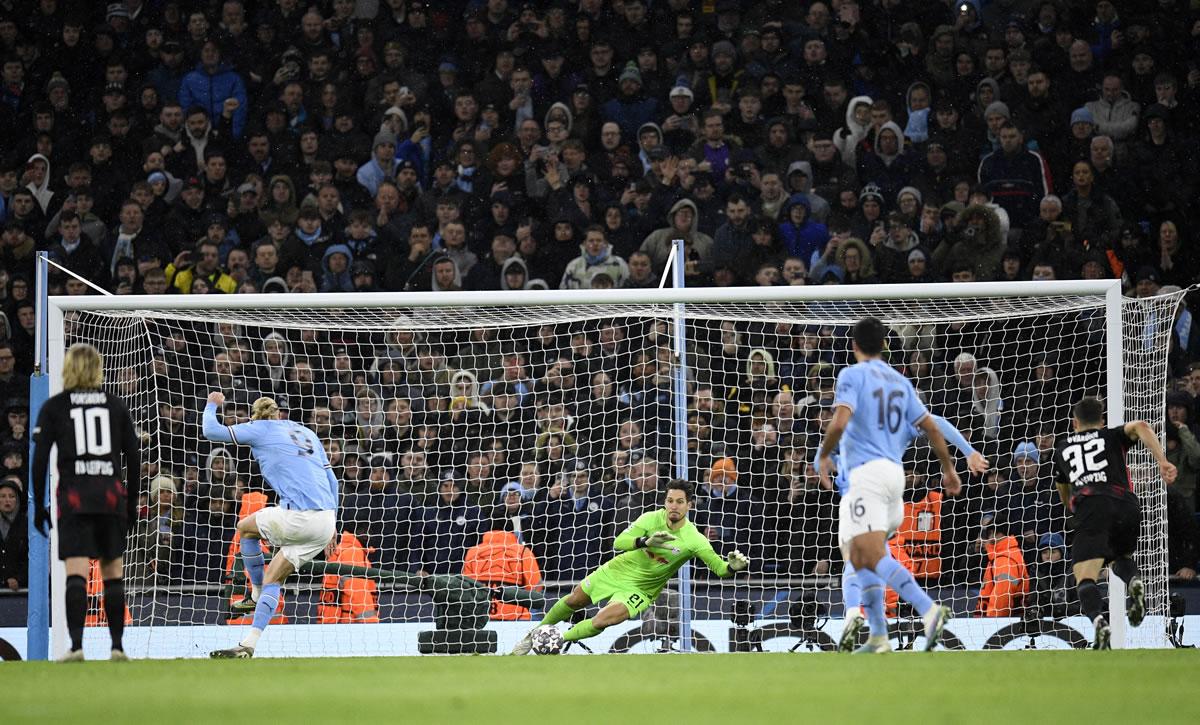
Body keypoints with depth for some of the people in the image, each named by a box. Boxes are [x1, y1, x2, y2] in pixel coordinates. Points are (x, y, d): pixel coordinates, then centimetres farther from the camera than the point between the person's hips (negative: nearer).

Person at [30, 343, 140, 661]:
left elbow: (40, 458, -1)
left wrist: (38, 505, 5)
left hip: (74, 496, -2)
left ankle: (76, 644, -20)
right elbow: (133, 457, 9)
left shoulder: (54, 407, 3)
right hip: (111, 494, 2)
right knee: (113, 573, 10)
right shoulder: (116, 406, 9)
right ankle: (117, 645, 10)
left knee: (76, 572, -8)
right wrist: (132, 502, 16)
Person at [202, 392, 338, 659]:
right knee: (272, 578, 14)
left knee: (246, 527, 23)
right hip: (327, 521, 6)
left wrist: (212, 406, 30)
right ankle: (248, 645, 8)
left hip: (300, 516, -6)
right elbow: (331, 480, 23)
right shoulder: (308, 433, 24)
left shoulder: (260, 429, 6)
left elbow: (212, 431, 9)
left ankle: (256, 595, 30)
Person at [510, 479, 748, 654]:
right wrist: (646, 541, -46)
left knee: (601, 622, -22)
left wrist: (733, 567, -47)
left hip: (640, 590, -2)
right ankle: (539, 632, 44)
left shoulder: (694, 540, -24)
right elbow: (619, 542, -27)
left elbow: (719, 569, -23)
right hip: (618, 570, 2)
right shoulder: (652, 518, -21)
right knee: (574, 601, 16)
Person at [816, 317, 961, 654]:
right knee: (860, 557, 14)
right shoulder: (900, 381, 17)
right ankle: (878, 636, 9)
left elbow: (839, 422, -17)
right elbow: (931, 427, 17)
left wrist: (823, 456, -1)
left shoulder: (852, 375, -4)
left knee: (873, 556, -18)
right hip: (895, 472, 8)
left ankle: (928, 609, -35)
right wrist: (948, 469, 27)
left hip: (867, 473, -8)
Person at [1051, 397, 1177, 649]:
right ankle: (1134, 581, -7)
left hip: (1089, 507, -2)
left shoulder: (1062, 448, 32)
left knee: (1085, 578, -10)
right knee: (1120, 556, 29)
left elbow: (1064, 496, 45)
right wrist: (1162, 462, -5)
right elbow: (1140, 426, 5)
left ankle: (1098, 619, -42)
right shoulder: (1113, 436, 27)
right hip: (1127, 505, 2)